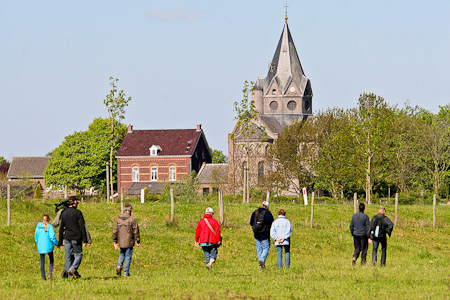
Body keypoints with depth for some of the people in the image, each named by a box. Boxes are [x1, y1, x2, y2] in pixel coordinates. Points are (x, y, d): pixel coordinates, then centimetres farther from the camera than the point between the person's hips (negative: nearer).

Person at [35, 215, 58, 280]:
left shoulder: (38, 227, 4)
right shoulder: (49, 227, -8)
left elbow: (36, 237, 11)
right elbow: (52, 237, -13)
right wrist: (57, 244, 2)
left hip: (40, 247, 3)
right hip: (48, 246, -3)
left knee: (42, 262, 11)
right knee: (51, 260, 13)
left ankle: (43, 277, 8)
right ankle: (50, 273, -5)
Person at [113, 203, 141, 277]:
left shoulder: (118, 219, 2)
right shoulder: (132, 219, -11)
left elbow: (115, 231, 5)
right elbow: (136, 231, -9)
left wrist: (115, 241, 13)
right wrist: (138, 241, 0)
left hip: (121, 242, 4)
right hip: (129, 242, -4)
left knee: (122, 254, 22)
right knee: (128, 257, 6)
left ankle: (119, 265, -1)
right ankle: (126, 272, 6)